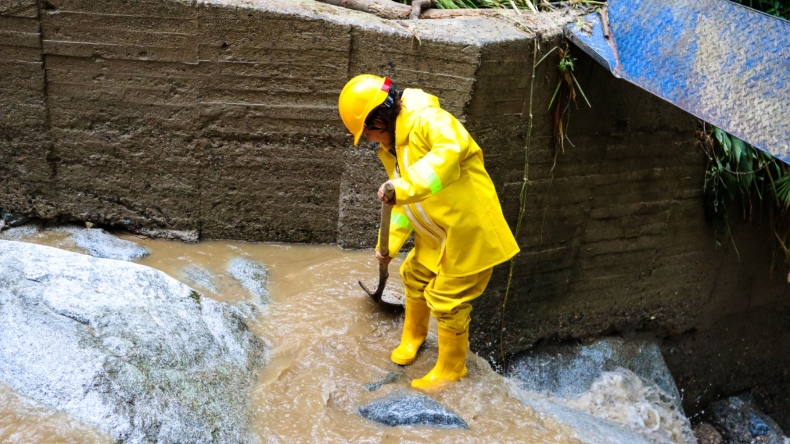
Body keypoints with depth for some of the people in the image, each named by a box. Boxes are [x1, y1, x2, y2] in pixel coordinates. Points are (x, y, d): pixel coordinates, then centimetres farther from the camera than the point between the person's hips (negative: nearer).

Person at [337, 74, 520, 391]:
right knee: (415, 277, 22)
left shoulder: (428, 121, -23)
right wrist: (390, 244, 7)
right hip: (437, 235, 9)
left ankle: (451, 368, 23)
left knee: (447, 301, 0)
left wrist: (405, 187, -52)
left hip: (470, 230, -9)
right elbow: (404, 204, 14)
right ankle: (413, 335, 50)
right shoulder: (392, 148, 8)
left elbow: (452, 151, -45)